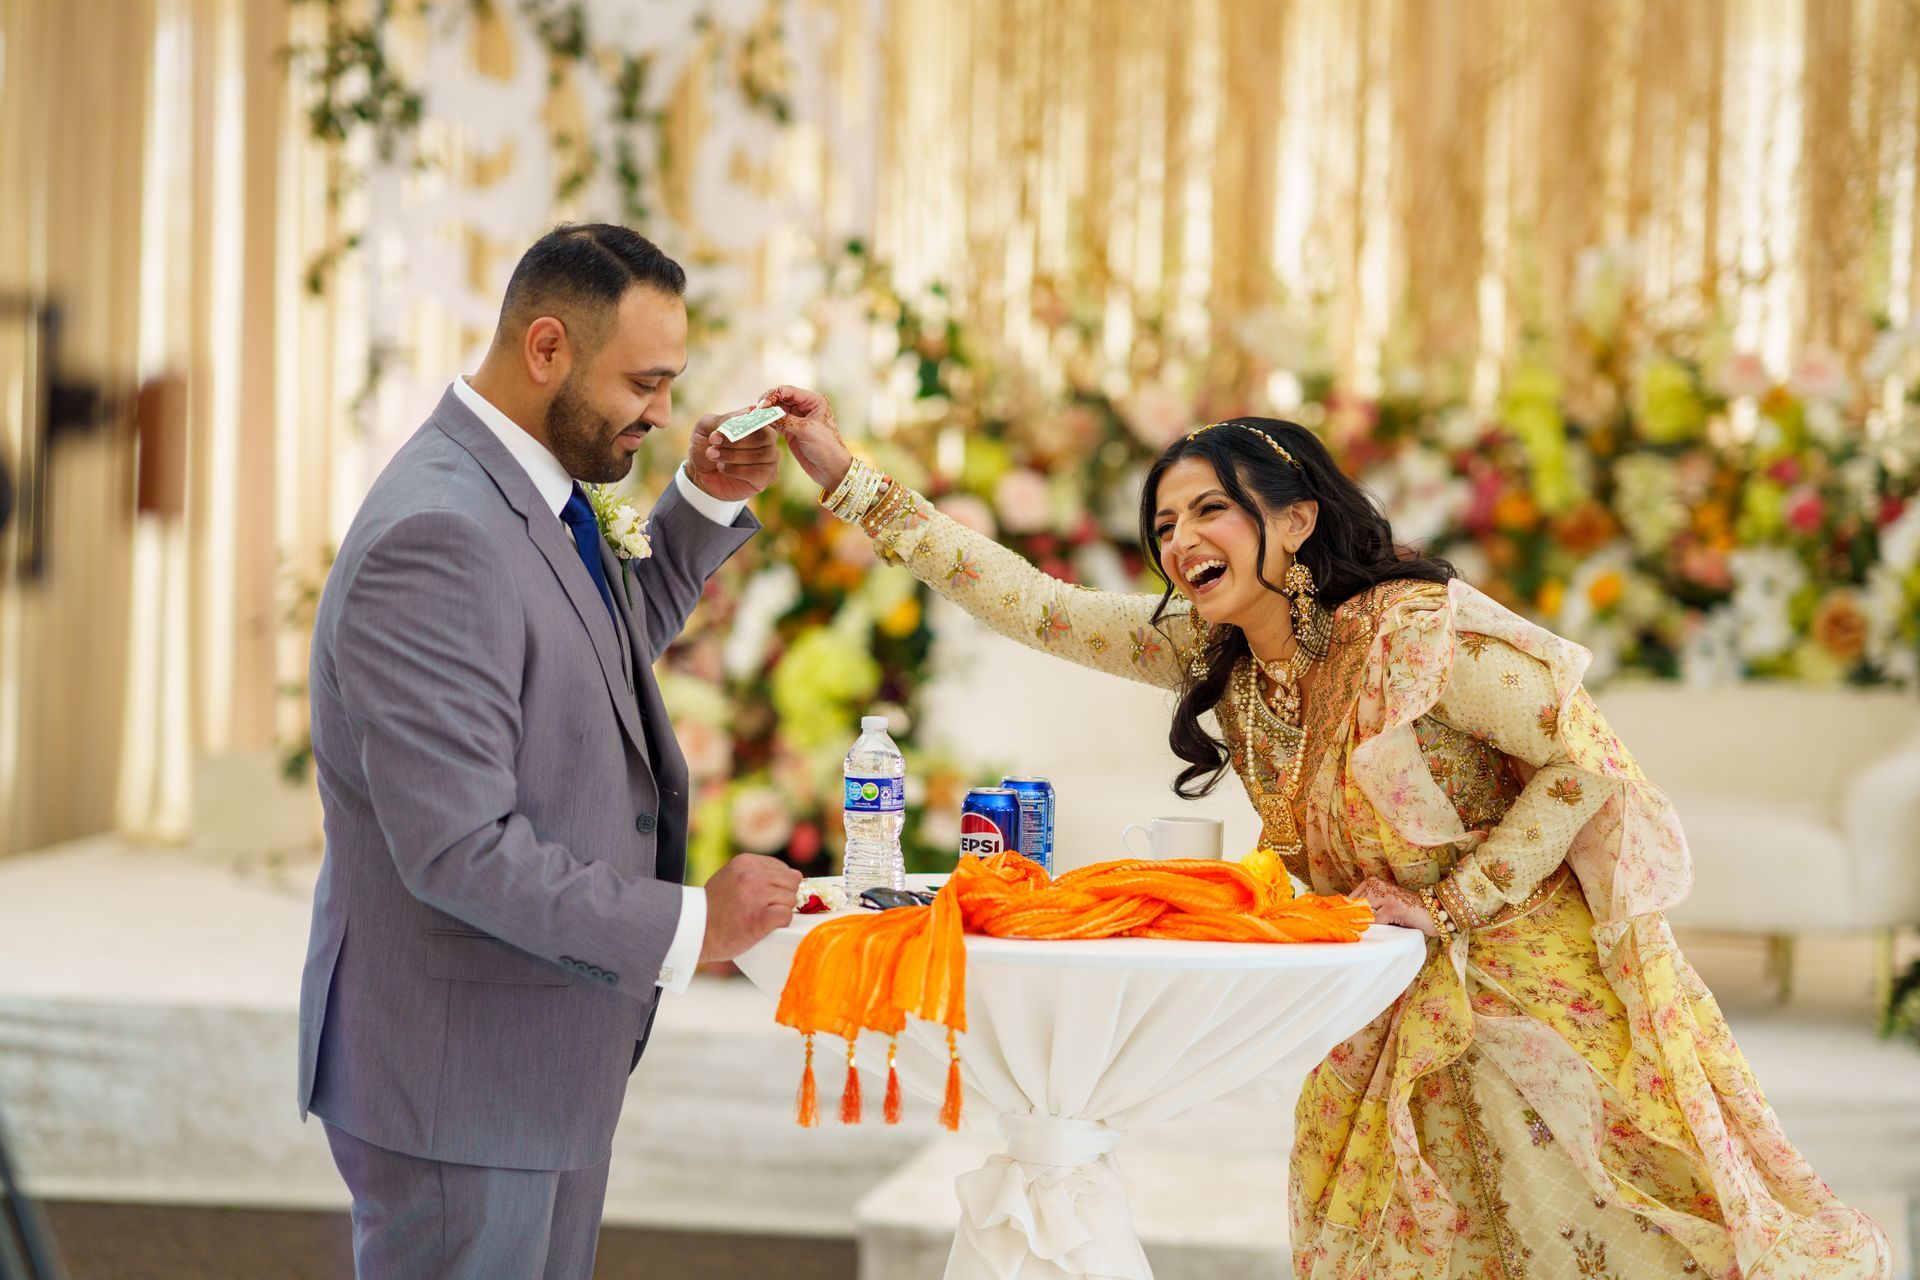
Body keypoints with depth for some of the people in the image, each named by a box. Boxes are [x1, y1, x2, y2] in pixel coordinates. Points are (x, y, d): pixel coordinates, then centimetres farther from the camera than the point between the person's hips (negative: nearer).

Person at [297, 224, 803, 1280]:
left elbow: (616, 643, 26)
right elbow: (458, 850, -29)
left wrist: (707, 503, 10)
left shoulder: (535, 488, 6)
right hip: (456, 1076, -10)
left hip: (545, 1058, 10)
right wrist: (688, 928, -22)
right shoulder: (436, 537, -25)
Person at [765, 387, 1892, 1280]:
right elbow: (1034, 607, -4)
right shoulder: (1214, 655, -1)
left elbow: (1589, 763, -21)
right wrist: (848, 480, -9)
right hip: (1409, 1012, 7)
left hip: (1552, 988, -7)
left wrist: (1449, 902, -19)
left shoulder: (1420, 630, -22)